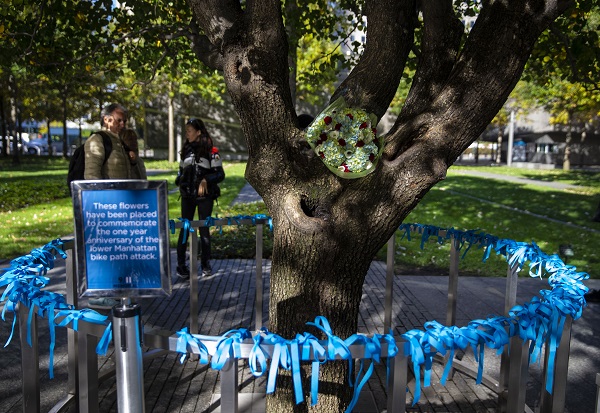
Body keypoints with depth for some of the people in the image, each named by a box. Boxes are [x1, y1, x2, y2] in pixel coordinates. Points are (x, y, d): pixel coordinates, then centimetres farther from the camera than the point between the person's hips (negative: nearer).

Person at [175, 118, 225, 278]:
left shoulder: (210, 151, -4)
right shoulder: (186, 150, 11)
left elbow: (220, 174, -6)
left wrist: (206, 180, -21)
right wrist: (179, 180, 2)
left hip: (205, 195, -3)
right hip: (187, 196, 3)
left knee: (204, 229, 5)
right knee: (185, 228, 3)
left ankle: (206, 265, 16)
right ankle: (181, 265, 9)